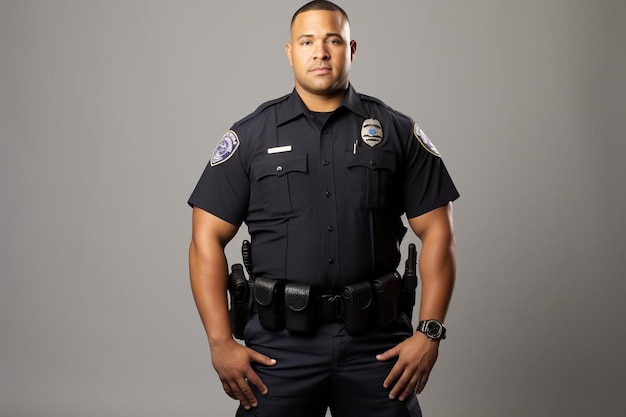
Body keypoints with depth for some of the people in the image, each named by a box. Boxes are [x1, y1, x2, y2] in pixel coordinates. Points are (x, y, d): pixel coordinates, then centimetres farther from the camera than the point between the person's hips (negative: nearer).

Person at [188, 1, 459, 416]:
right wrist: (221, 343, -6)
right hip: (280, 343, 0)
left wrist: (429, 333, -6)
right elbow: (207, 240, 1)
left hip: (376, 342, 1)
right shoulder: (250, 136, 3)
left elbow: (437, 232, 3)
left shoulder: (397, 132, 4)